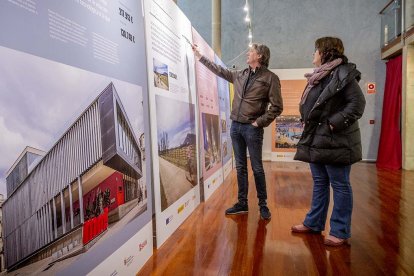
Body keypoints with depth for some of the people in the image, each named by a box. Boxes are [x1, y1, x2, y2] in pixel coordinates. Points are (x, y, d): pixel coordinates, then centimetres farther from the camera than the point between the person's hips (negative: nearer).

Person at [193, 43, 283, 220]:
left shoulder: (270, 77, -4)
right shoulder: (240, 74, 12)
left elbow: (277, 107, -7)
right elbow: (219, 70, 23)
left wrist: (260, 122, -11)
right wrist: (199, 55, 25)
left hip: (252, 128, -5)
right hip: (235, 126, 5)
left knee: (257, 168, 2)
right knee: (240, 167, 10)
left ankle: (263, 205, 18)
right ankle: (242, 204, 21)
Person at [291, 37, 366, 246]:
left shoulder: (343, 73, -10)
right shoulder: (317, 76, 16)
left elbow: (357, 103, -16)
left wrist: (335, 123, -20)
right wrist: (306, 121, 8)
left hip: (335, 141, -8)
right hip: (316, 139, 9)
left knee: (340, 186, 4)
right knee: (319, 183, 16)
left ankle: (340, 231, 17)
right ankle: (314, 222, 29)